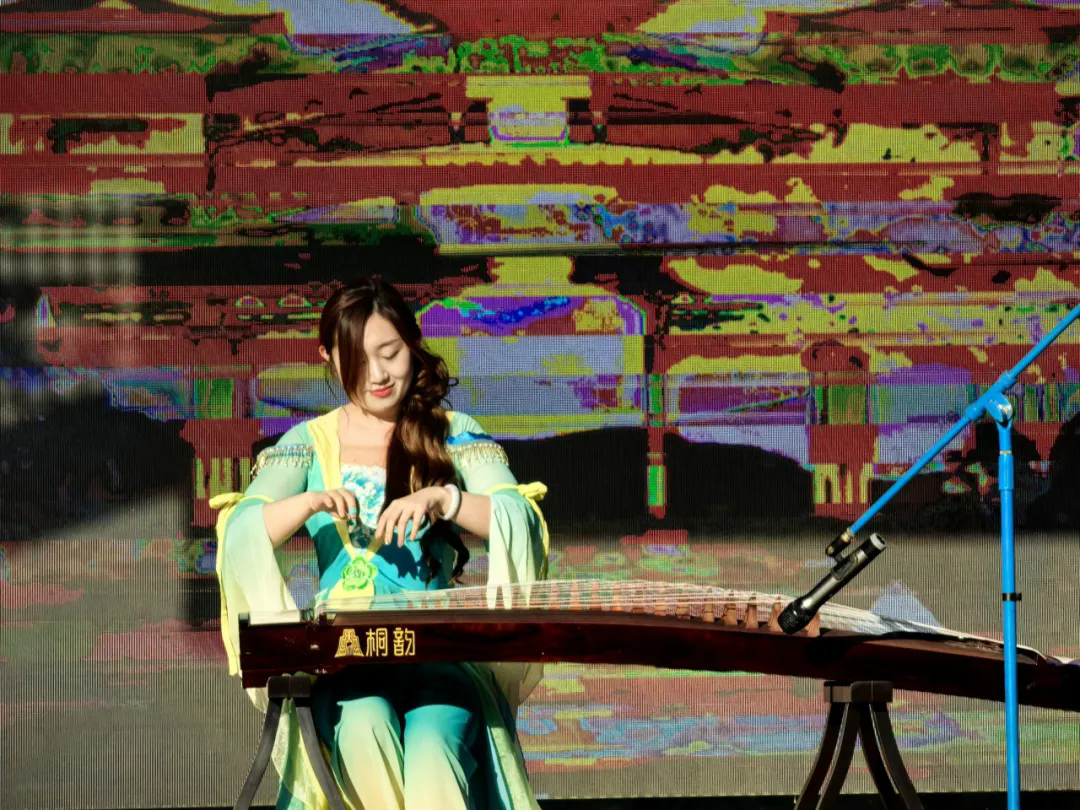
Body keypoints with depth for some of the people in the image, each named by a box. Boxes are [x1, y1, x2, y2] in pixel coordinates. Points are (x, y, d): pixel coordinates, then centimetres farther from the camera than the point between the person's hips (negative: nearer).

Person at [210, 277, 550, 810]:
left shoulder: (454, 435, 11)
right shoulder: (311, 442, 12)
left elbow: (522, 523, -4)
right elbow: (239, 535, -2)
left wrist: (444, 499, -21)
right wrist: (310, 503, -21)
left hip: (440, 650, 0)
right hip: (343, 653, 1)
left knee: (433, 754, -33)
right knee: (365, 726, -35)